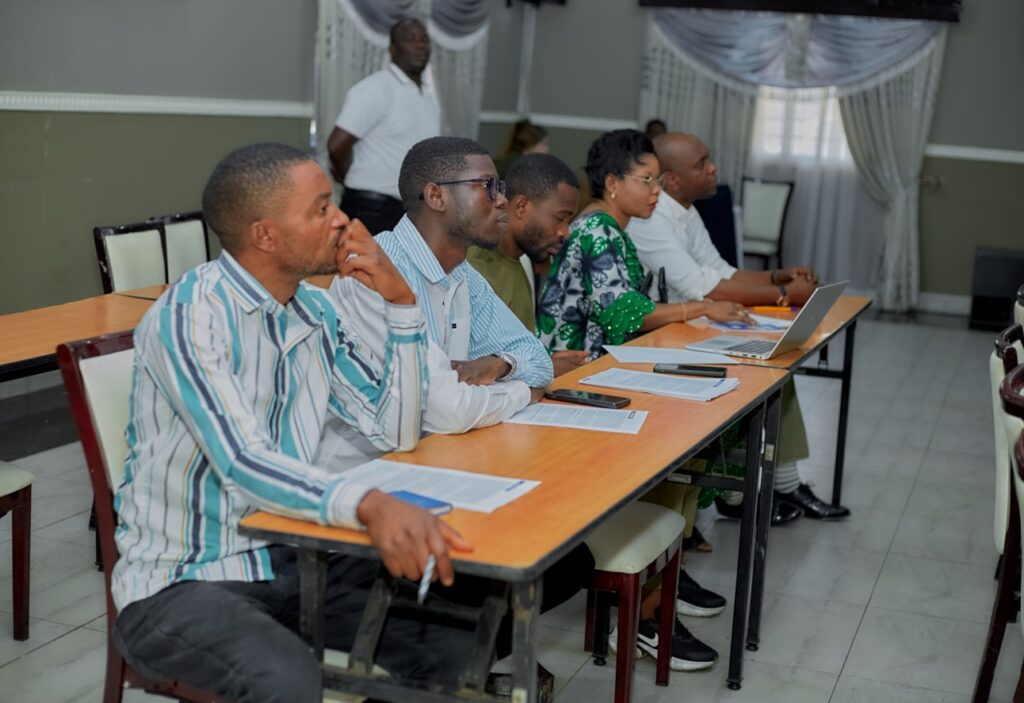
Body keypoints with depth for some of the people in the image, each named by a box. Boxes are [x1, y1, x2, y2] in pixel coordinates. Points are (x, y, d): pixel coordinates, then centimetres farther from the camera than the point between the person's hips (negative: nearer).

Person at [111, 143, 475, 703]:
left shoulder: (315, 314, 5)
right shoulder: (190, 314, -19)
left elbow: (395, 432, 5)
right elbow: (242, 462, -32)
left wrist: (401, 303, -6)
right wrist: (369, 505, -49)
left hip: (290, 560, 7)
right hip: (180, 581, -6)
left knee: (458, 633, -8)